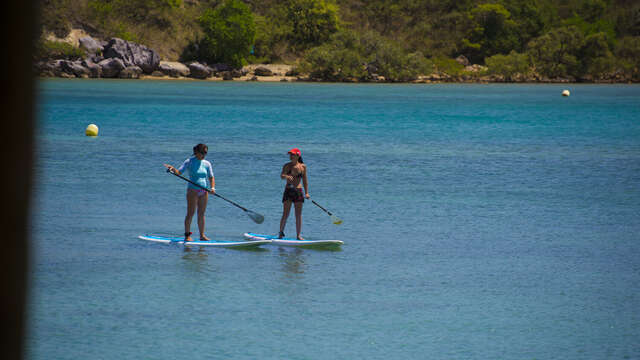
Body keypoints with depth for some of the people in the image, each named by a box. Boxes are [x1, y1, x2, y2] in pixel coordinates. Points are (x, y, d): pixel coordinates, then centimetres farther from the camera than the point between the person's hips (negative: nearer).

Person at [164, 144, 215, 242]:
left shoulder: (207, 164, 9)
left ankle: (202, 235, 14)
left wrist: (212, 187, -5)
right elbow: (179, 172, -7)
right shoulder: (189, 162, -3)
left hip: (204, 192, 5)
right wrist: (173, 169, -28)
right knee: (190, 213, -6)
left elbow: (211, 177, 12)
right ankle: (187, 236, -3)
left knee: (201, 213, 8)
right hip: (193, 190, -4)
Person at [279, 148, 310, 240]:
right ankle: (281, 233, 12)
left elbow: (305, 180, 9)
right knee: (285, 214, -4)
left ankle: (298, 235, 5)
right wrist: (286, 176, -39)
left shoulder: (303, 167, 4)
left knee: (298, 215, 1)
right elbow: (281, 176, -15)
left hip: (298, 191, 1)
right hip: (288, 191, -1)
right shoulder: (287, 166, 0)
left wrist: (307, 192, 2)